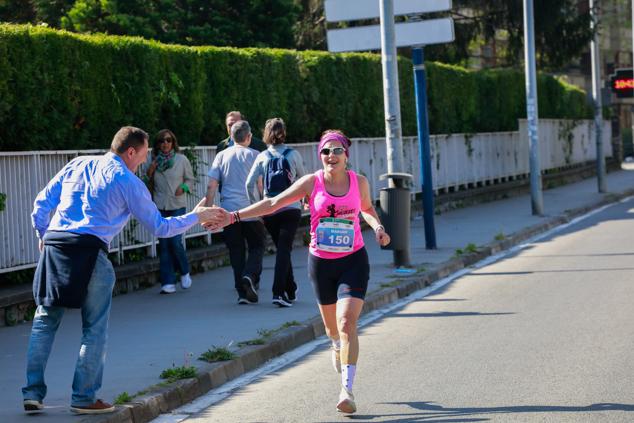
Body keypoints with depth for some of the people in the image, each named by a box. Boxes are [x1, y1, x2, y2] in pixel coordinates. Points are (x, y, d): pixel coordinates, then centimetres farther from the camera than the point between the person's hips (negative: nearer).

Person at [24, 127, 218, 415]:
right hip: (90, 253, -5)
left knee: (44, 321, 12)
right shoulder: (128, 182, 5)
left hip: (53, 246, 5)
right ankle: (84, 399, 9)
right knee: (94, 329, 8)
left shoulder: (77, 165, 18)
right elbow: (159, 227, 9)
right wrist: (196, 216, 20)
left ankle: (33, 394, 8)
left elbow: (42, 203, 16)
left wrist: (43, 236, 27)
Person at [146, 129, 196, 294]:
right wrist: (150, 169, -7)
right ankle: (168, 283, 4)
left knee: (175, 242, -11)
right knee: (163, 244, 0)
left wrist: (184, 187, -10)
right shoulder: (154, 161, 6)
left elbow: (191, 179, 10)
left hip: (177, 205, -2)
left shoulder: (181, 159, 2)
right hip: (159, 206, 2)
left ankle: (184, 272, 17)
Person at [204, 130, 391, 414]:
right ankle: (337, 347, 54)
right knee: (332, 325, 15)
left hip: (353, 261, -1)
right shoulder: (312, 182, -6)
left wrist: (377, 227, -3)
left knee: (347, 323, -16)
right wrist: (234, 216, -12)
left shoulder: (359, 182, -2)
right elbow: (273, 203, -6)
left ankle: (347, 390, -17)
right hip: (321, 262, 1)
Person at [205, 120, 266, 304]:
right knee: (257, 246, 11)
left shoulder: (222, 156, 8)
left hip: (228, 211, 2)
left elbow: (211, 186, 2)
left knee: (236, 250, 9)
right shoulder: (254, 155, 1)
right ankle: (250, 275, -16)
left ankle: (242, 292, 5)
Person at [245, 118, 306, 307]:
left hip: (269, 210, 2)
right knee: (284, 249, -6)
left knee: (282, 249, 16)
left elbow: (250, 183, -5)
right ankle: (278, 292, -20)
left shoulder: (262, 157, 2)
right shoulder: (293, 155, 0)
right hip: (291, 208, -2)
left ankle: (290, 291, 24)